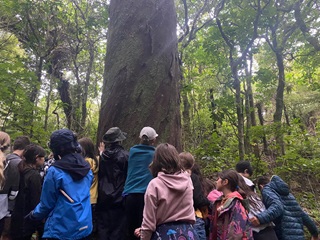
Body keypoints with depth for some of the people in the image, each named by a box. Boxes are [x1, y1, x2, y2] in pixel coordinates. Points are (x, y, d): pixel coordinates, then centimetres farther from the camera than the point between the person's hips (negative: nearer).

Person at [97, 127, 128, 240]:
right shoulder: (124, 155, -12)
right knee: (117, 228, 7)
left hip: (103, 197, 4)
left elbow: (99, 175, 7)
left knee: (103, 227, 14)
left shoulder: (103, 155, 1)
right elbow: (128, 175, -7)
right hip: (118, 197, -4)